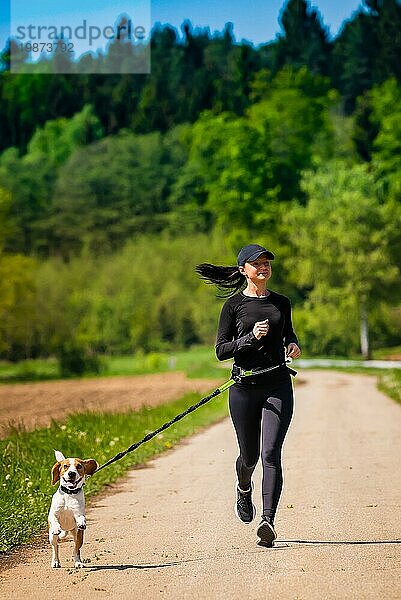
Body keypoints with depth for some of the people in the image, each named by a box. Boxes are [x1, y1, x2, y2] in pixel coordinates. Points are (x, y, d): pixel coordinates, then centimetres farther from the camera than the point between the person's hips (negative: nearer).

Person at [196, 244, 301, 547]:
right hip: (244, 387, -1)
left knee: (271, 454, -13)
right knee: (249, 455, 11)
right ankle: (244, 490, 46)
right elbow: (221, 350, -3)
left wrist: (294, 345, 5)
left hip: (278, 386, 1)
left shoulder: (281, 303, 10)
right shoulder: (234, 304, 1)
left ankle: (268, 520, -19)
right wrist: (251, 337, -17)